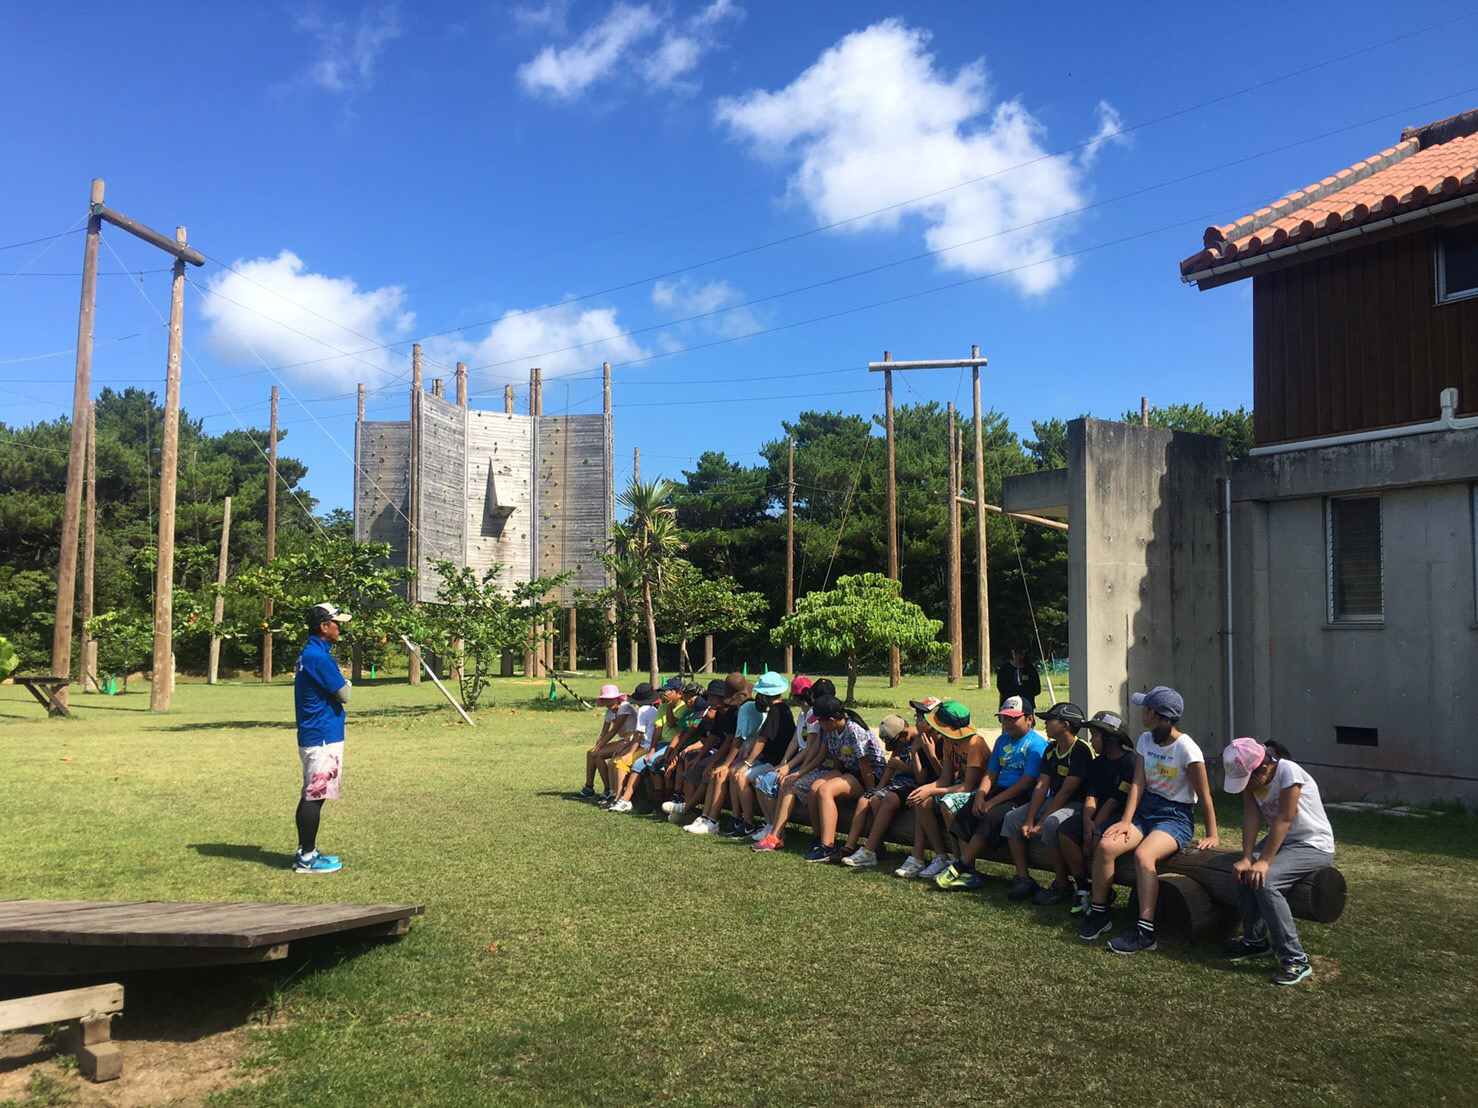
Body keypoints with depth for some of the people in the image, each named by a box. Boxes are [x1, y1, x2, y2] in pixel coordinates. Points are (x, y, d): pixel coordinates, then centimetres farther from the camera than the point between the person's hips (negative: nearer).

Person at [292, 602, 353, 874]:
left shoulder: (309, 653, 13)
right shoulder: (318, 656, -18)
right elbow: (344, 694, -15)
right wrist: (346, 685, 3)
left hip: (312, 736, 10)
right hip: (323, 738, -10)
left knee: (311, 796, 15)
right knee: (315, 797, -4)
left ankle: (305, 851, 23)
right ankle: (306, 858, 2)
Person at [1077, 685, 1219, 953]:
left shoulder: (1185, 747, -14)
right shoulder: (1145, 740, 6)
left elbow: (1204, 795, -10)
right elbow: (1138, 783, 0)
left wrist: (1212, 835, -9)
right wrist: (1126, 820, -11)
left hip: (1175, 816, -6)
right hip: (1145, 810, 6)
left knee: (1143, 855, -34)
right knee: (1106, 846, -21)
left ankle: (1145, 932, -29)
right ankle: (1098, 913, -5)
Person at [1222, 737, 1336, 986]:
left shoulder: (1288, 772, -28)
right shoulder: (1249, 775, -7)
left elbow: (1284, 820, -29)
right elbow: (1251, 816, -12)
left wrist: (1263, 861, -31)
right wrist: (1247, 858, -23)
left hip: (1314, 845, -7)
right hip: (1281, 840, 7)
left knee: (1264, 880, -26)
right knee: (1244, 872, -12)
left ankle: (1295, 960, -20)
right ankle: (1255, 940, 9)